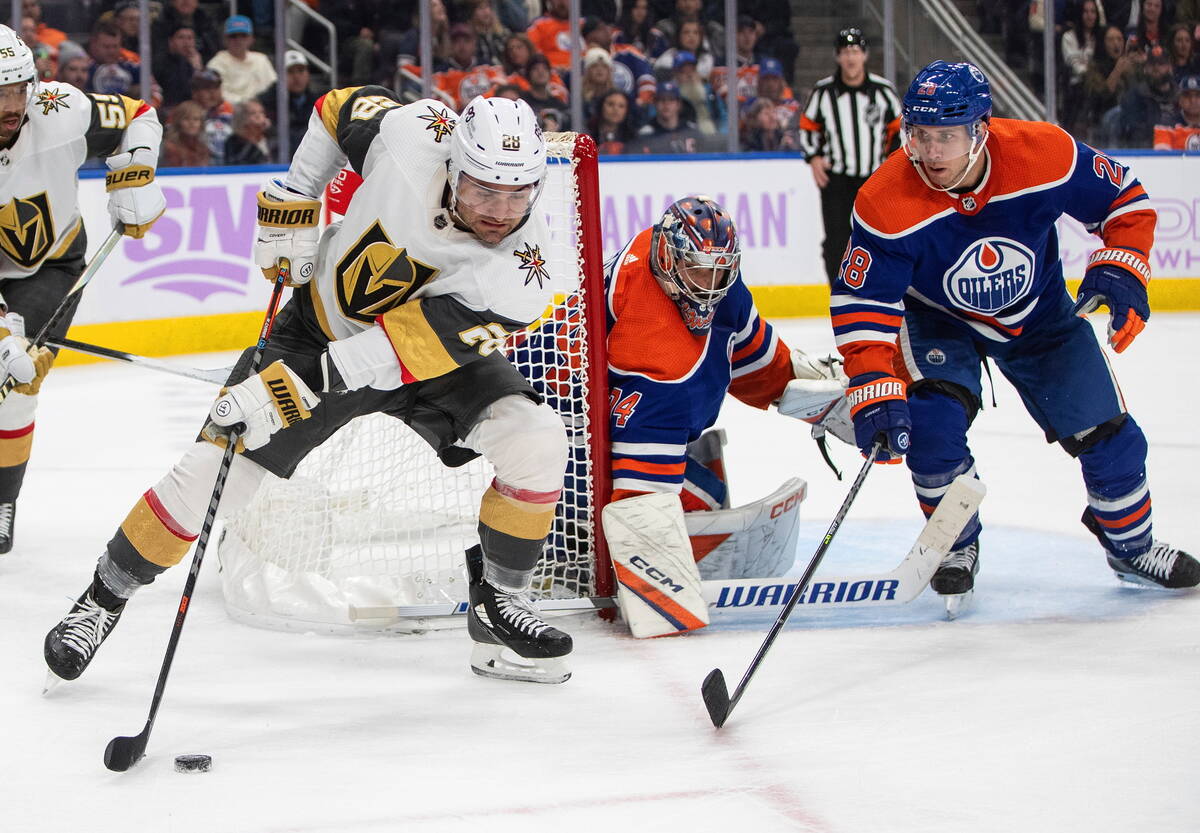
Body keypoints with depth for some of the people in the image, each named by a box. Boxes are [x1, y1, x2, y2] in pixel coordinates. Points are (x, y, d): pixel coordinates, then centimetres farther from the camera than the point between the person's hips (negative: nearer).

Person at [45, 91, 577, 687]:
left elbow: (414, 346, -38)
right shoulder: (410, 134, -29)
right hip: (323, 321, 0)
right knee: (217, 470, -8)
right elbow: (343, 105, -5)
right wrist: (293, 200, -8)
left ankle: (498, 602, 0)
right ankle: (105, 595, 15)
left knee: (537, 442, -22)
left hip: (438, 353, 0)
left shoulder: (521, 270, -33)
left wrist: (294, 388, -43)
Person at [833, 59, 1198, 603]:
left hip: (1040, 312, 2)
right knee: (930, 424, -23)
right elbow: (861, 304, -30)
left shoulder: (1047, 156, -30)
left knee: (1105, 430, -1)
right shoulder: (886, 202, -34)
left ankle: (1132, 546, 26)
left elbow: (1126, 201, -12)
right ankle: (956, 548, 3)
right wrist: (875, 394, -39)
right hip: (937, 319, -2)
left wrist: (1119, 270, -26)